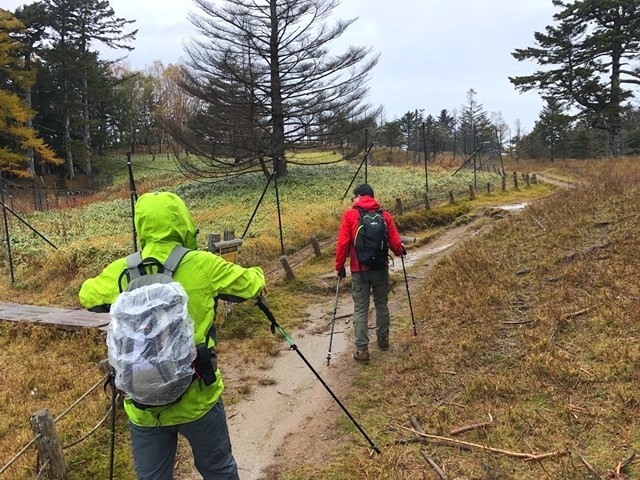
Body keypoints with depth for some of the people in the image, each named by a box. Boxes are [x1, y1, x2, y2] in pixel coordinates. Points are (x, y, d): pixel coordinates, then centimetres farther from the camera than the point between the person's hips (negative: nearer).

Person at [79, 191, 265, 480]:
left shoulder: (120, 272, -4)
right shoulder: (202, 265, -13)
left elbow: (86, 296, 17)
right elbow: (254, 285, 3)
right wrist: (256, 272, 24)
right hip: (196, 399, -2)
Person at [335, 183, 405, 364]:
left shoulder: (350, 215, -6)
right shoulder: (385, 215, 1)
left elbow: (342, 244, -10)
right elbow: (395, 244, -1)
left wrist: (339, 266, 2)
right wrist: (400, 251, 22)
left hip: (359, 270, -2)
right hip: (381, 268, 2)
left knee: (360, 310, 4)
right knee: (382, 305, 19)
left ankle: (362, 350, 3)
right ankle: (383, 340, 33)